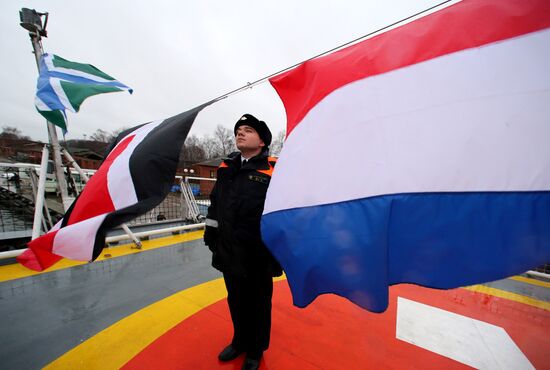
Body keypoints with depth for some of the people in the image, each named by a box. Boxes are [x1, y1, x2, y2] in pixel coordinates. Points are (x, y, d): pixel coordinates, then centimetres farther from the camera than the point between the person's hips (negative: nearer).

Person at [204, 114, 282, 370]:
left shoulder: (274, 170, -11)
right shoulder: (226, 167, 7)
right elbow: (215, 204, 13)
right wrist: (211, 235, 14)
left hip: (258, 255, -5)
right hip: (229, 252, 6)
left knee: (258, 304, 18)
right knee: (235, 301, 25)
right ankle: (240, 341, 52)